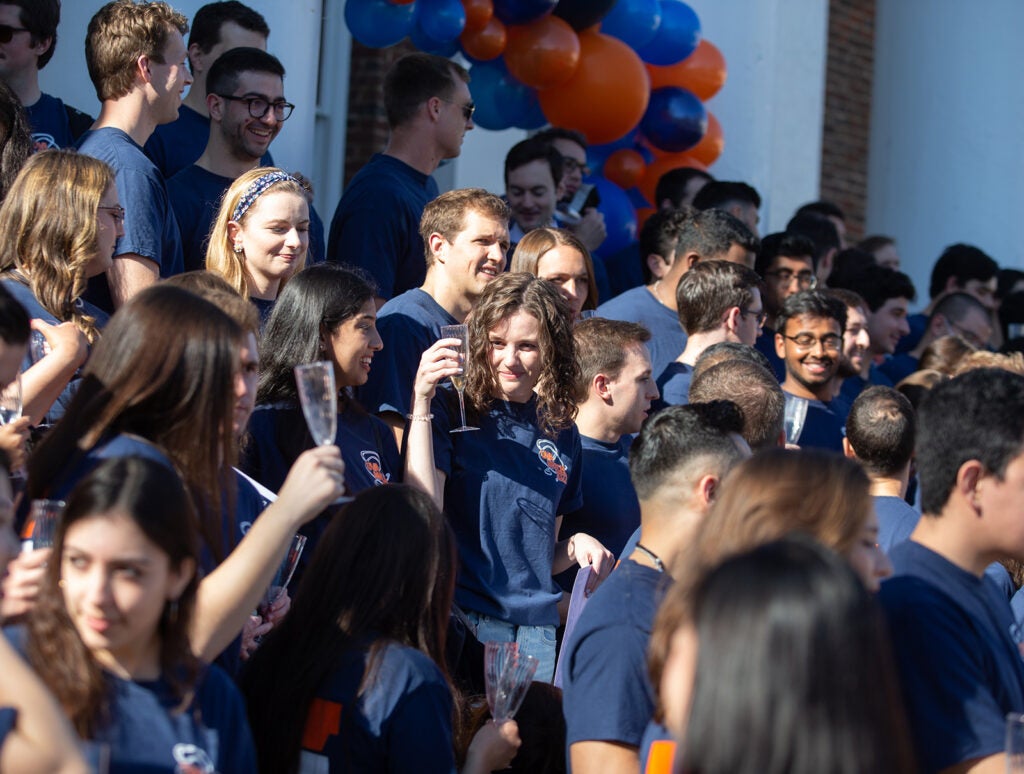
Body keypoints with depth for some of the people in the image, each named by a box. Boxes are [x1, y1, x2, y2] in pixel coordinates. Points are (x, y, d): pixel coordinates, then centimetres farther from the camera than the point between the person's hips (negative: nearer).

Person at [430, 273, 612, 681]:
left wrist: (576, 547, 0)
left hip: (536, 629, 4)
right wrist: (421, 408, -17)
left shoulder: (561, 433, 12)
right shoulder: (452, 411, -1)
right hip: (461, 618, -4)